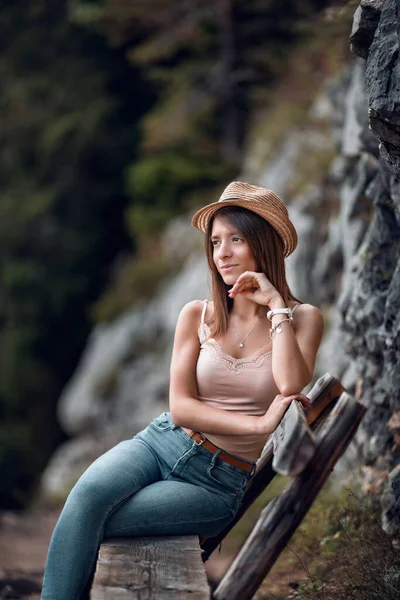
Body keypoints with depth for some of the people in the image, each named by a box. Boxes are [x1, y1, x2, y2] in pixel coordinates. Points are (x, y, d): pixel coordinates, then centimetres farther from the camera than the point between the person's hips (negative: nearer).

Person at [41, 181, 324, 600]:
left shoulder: (302, 319, 2)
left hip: (217, 483, -2)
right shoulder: (197, 315, 6)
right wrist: (258, 424, -13)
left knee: (89, 524, -26)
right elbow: (180, 407, -2)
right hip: (161, 443, 2)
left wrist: (276, 306, -12)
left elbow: (291, 385, -19)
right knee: (89, 491, -32)